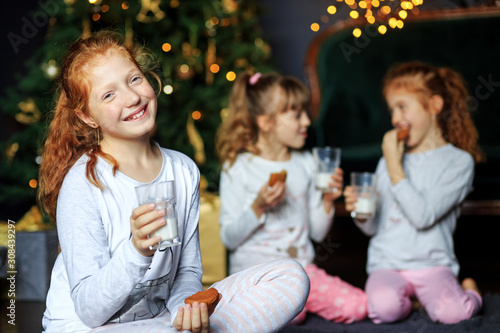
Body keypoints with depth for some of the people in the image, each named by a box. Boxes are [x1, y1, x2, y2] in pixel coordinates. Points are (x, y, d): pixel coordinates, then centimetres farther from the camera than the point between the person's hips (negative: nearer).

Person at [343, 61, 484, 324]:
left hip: (432, 264, -2)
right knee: (384, 308, -29)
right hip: (387, 263, 2)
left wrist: (394, 166, -13)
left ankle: (468, 291, 7)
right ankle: (409, 299, 6)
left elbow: (423, 216, -16)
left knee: (452, 312, -28)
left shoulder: (458, 161, -2)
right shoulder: (389, 159, 12)